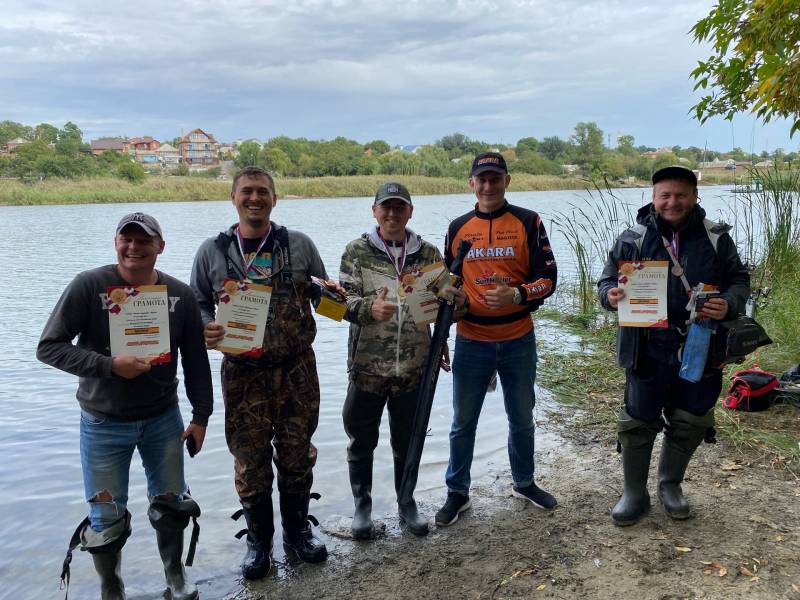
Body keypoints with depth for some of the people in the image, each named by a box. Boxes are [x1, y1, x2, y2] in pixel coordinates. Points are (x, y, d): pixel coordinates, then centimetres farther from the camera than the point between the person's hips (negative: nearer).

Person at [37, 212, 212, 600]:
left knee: (171, 504, 14)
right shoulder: (89, 286, -14)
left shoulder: (180, 295, -6)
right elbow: (48, 347, -13)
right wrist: (110, 366, -24)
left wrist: (201, 416, 4)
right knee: (106, 516, 7)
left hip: (163, 419, 2)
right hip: (104, 424, -2)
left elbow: (196, 362, 2)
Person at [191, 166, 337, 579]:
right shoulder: (212, 251, 1)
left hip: (296, 370, 1)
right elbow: (197, 304, 6)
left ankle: (297, 531, 34)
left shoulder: (300, 245, 2)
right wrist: (206, 329, -16)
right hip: (243, 374, 0)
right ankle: (258, 541, 29)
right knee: (250, 461, 8)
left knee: (297, 455, 12)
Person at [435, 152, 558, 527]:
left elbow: (547, 277, -7)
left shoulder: (528, 222, -3)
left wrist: (517, 294, -25)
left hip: (518, 340, 0)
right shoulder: (458, 227, 4)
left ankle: (524, 483, 36)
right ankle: (457, 493, 23)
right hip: (471, 341, 1)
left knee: (522, 418, 16)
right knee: (463, 422, 8)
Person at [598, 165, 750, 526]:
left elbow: (739, 280, 8)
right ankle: (634, 494, 25)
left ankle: (671, 485, 37)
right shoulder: (633, 239, -3)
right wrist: (610, 295, -21)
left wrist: (729, 304, -14)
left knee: (690, 423, 14)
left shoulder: (716, 239, 1)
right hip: (648, 351, -1)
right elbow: (606, 282, 3)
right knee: (638, 423, 7)